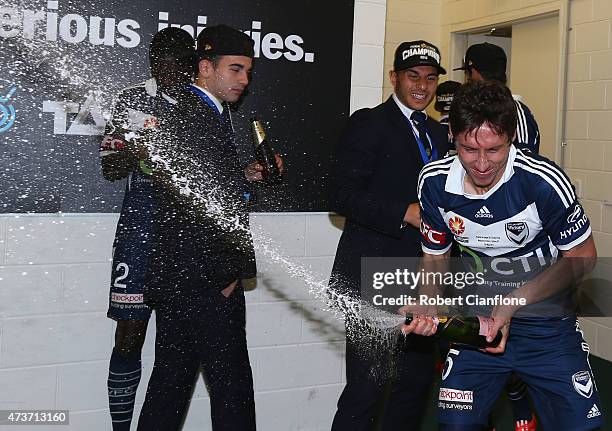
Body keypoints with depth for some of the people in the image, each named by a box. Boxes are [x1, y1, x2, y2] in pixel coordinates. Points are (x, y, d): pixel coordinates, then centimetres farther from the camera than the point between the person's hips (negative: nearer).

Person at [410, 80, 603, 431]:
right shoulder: (434, 182, -12)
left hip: (547, 325, -2)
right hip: (478, 321, 2)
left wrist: (512, 303, -18)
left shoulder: (544, 181, -23)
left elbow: (583, 256, -10)